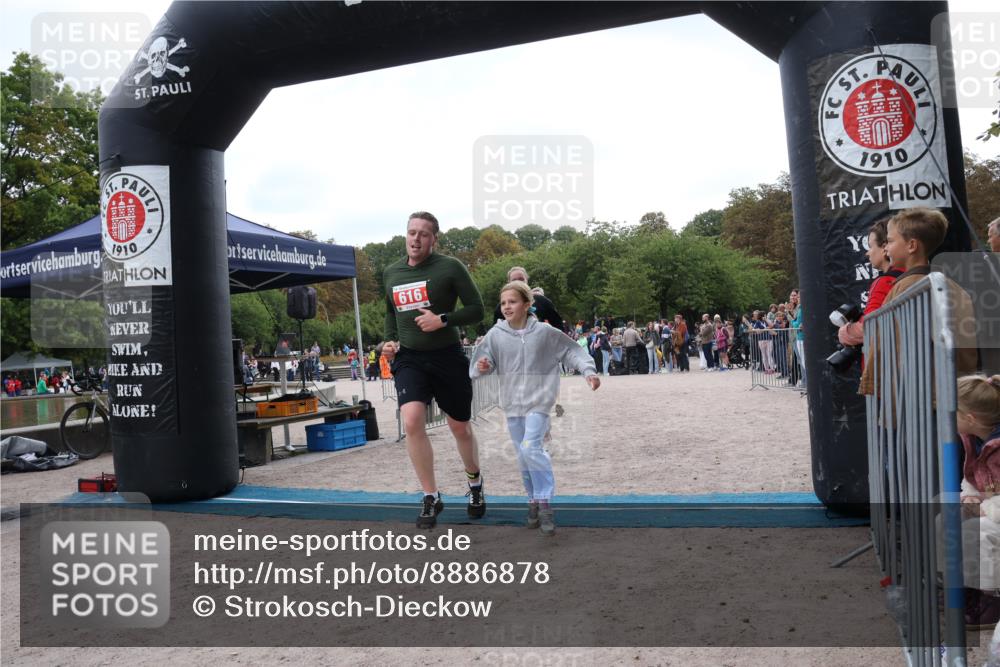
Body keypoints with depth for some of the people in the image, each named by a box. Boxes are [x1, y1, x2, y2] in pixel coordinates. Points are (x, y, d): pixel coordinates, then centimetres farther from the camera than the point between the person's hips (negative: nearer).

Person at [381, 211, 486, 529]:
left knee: (460, 427, 11)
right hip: (409, 359, 3)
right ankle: (430, 497, -1)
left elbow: (477, 310, -7)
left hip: (447, 357, -2)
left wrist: (443, 320, -20)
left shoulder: (450, 267, -8)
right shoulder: (391, 273, 7)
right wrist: (391, 340, 7)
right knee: (411, 421, -18)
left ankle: (475, 482, 41)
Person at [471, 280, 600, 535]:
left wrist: (589, 371, -11)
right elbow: (479, 364, -2)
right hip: (512, 403, 4)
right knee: (523, 456, 11)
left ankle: (544, 503, -9)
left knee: (531, 447, -20)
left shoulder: (544, 332, -8)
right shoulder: (495, 334, -4)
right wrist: (482, 367, -24)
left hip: (538, 401, -3)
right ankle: (534, 501, 27)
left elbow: (571, 351, 0)